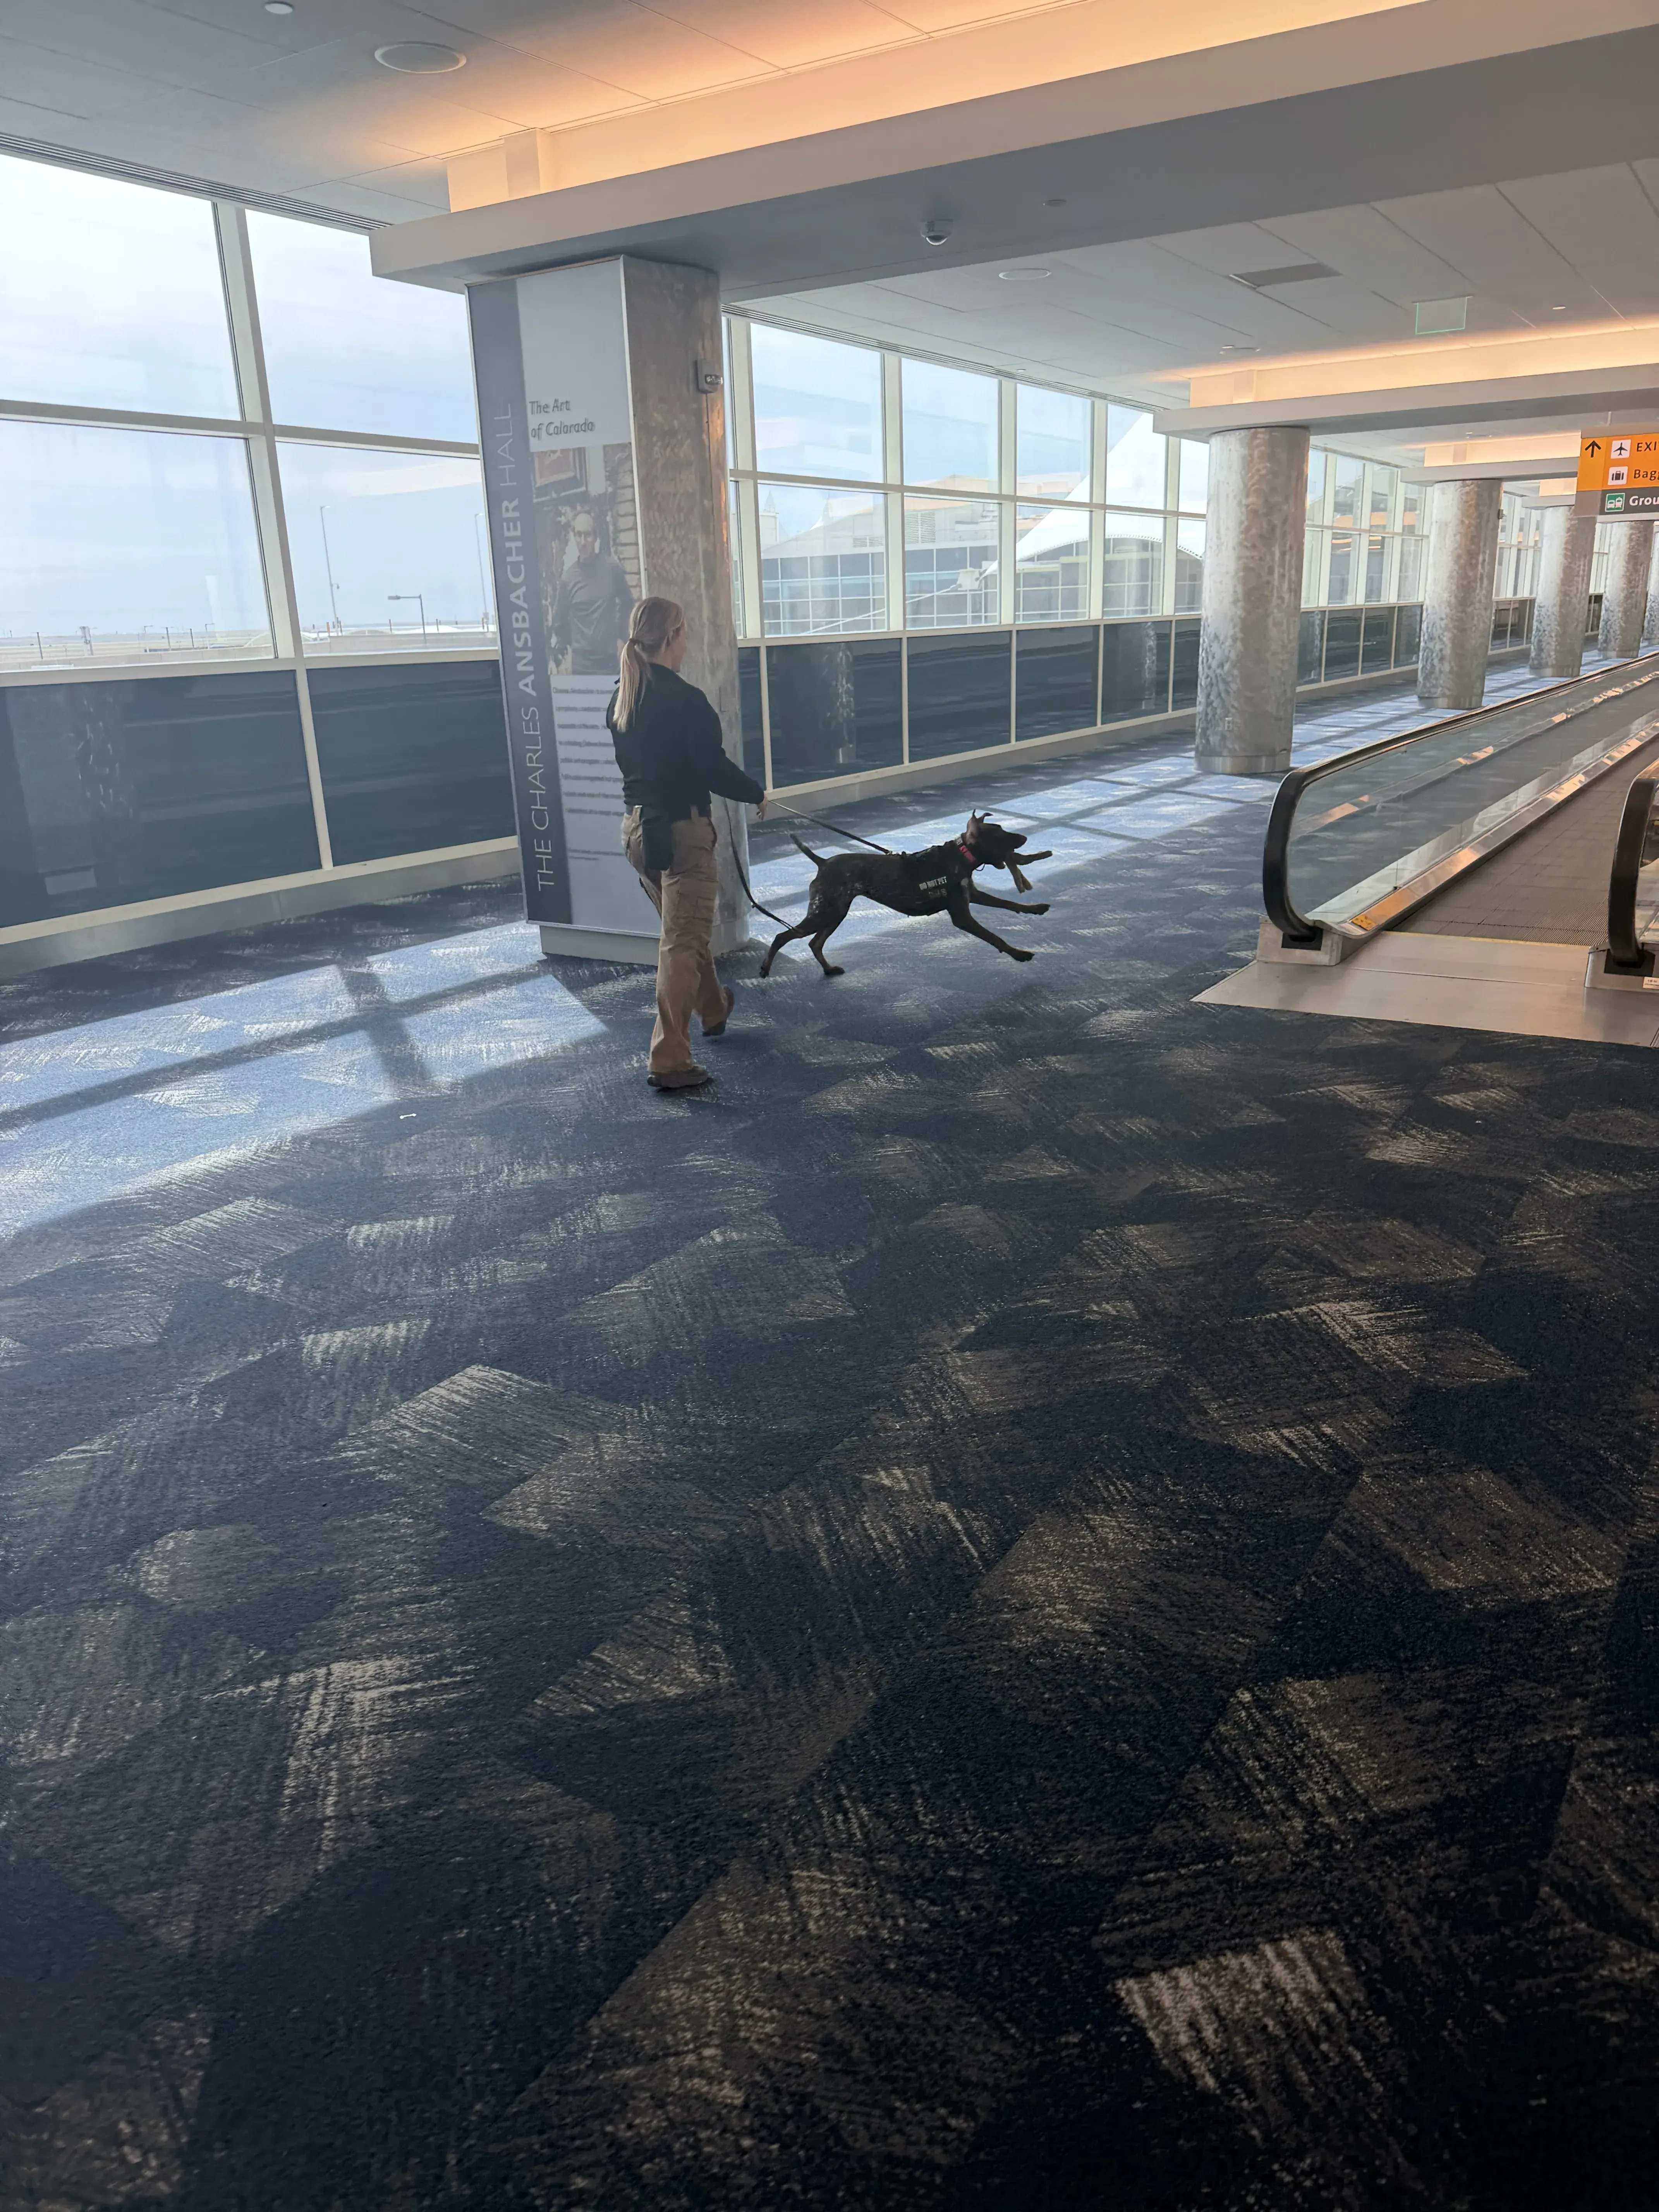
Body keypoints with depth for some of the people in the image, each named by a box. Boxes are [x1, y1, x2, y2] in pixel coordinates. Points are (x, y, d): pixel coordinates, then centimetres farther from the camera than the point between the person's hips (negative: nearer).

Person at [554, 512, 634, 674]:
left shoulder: (612, 568, -1)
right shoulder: (568, 578, -3)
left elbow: (627, 603, 12)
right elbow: (560, 621, 8)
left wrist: (621, 636, 9)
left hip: (610, 658, 1)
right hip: (581, 662, -1)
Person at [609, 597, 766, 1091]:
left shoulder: (621, 700, 6)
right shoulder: (685, 700, -18)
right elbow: (714, 768, -16)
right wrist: (756, 794, 0)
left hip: (637, 827, 8)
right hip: (681, 829, -8)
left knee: (685, 928, 25)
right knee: (682, 942, -4)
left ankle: (713, 1009, 46)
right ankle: (669, 1061, -6)